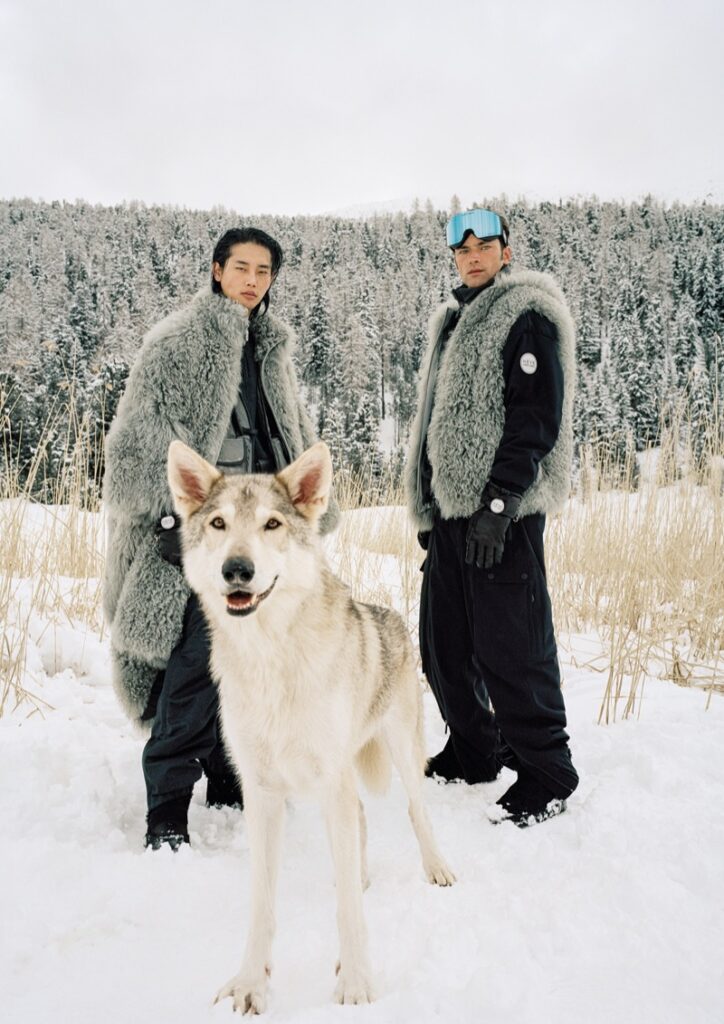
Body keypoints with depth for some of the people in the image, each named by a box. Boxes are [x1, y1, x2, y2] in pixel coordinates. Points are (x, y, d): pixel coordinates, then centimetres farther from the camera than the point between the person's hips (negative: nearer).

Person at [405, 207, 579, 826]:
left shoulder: (529, 316, -3)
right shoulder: (453, 323, 22)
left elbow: (537, 420, -13)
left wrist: (497, 503, -20)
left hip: (502, 515, -8)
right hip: (450, 508, 8)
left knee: (509, 649, -6)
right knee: (444, 645, 12)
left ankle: (545, 773, 11)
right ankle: (474, 753, 28)